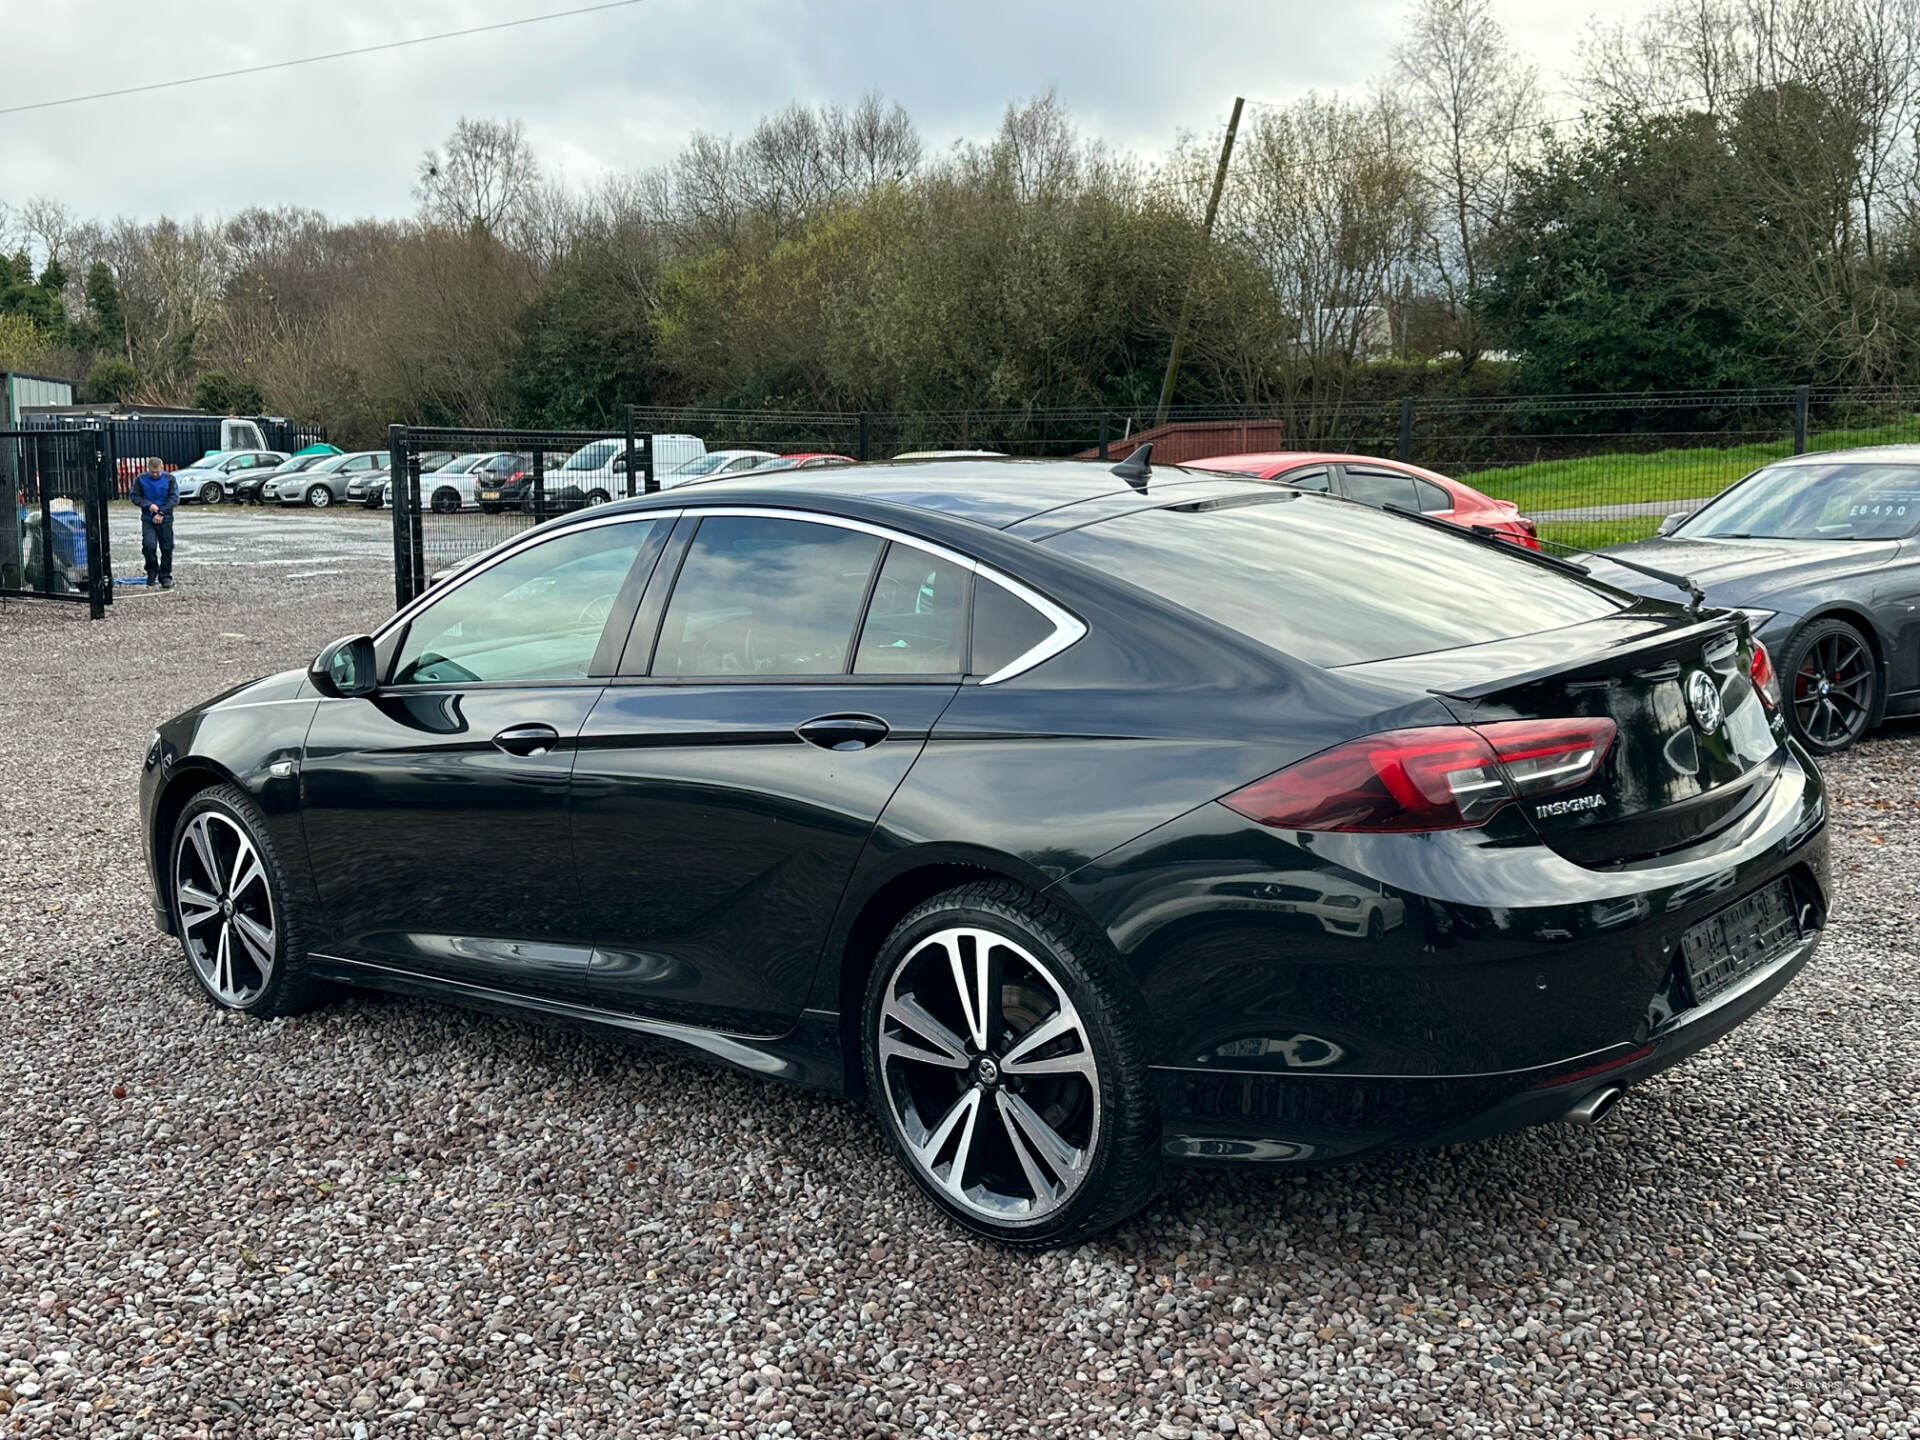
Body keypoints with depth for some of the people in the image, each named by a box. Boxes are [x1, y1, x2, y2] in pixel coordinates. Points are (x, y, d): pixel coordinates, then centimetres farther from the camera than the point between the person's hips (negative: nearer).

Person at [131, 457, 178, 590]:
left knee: (166, 548, 3)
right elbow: (135, 497, 2)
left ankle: (165, 576, 14)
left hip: (165, 520, 0)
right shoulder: (141, 480, 0)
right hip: (148, 520, 0)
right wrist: (149, 505, -15)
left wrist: (161, 513, -14)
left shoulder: (169, 479, -2)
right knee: (148, 545, -16)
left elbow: (174, 498, -6)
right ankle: (152, 572, 5)